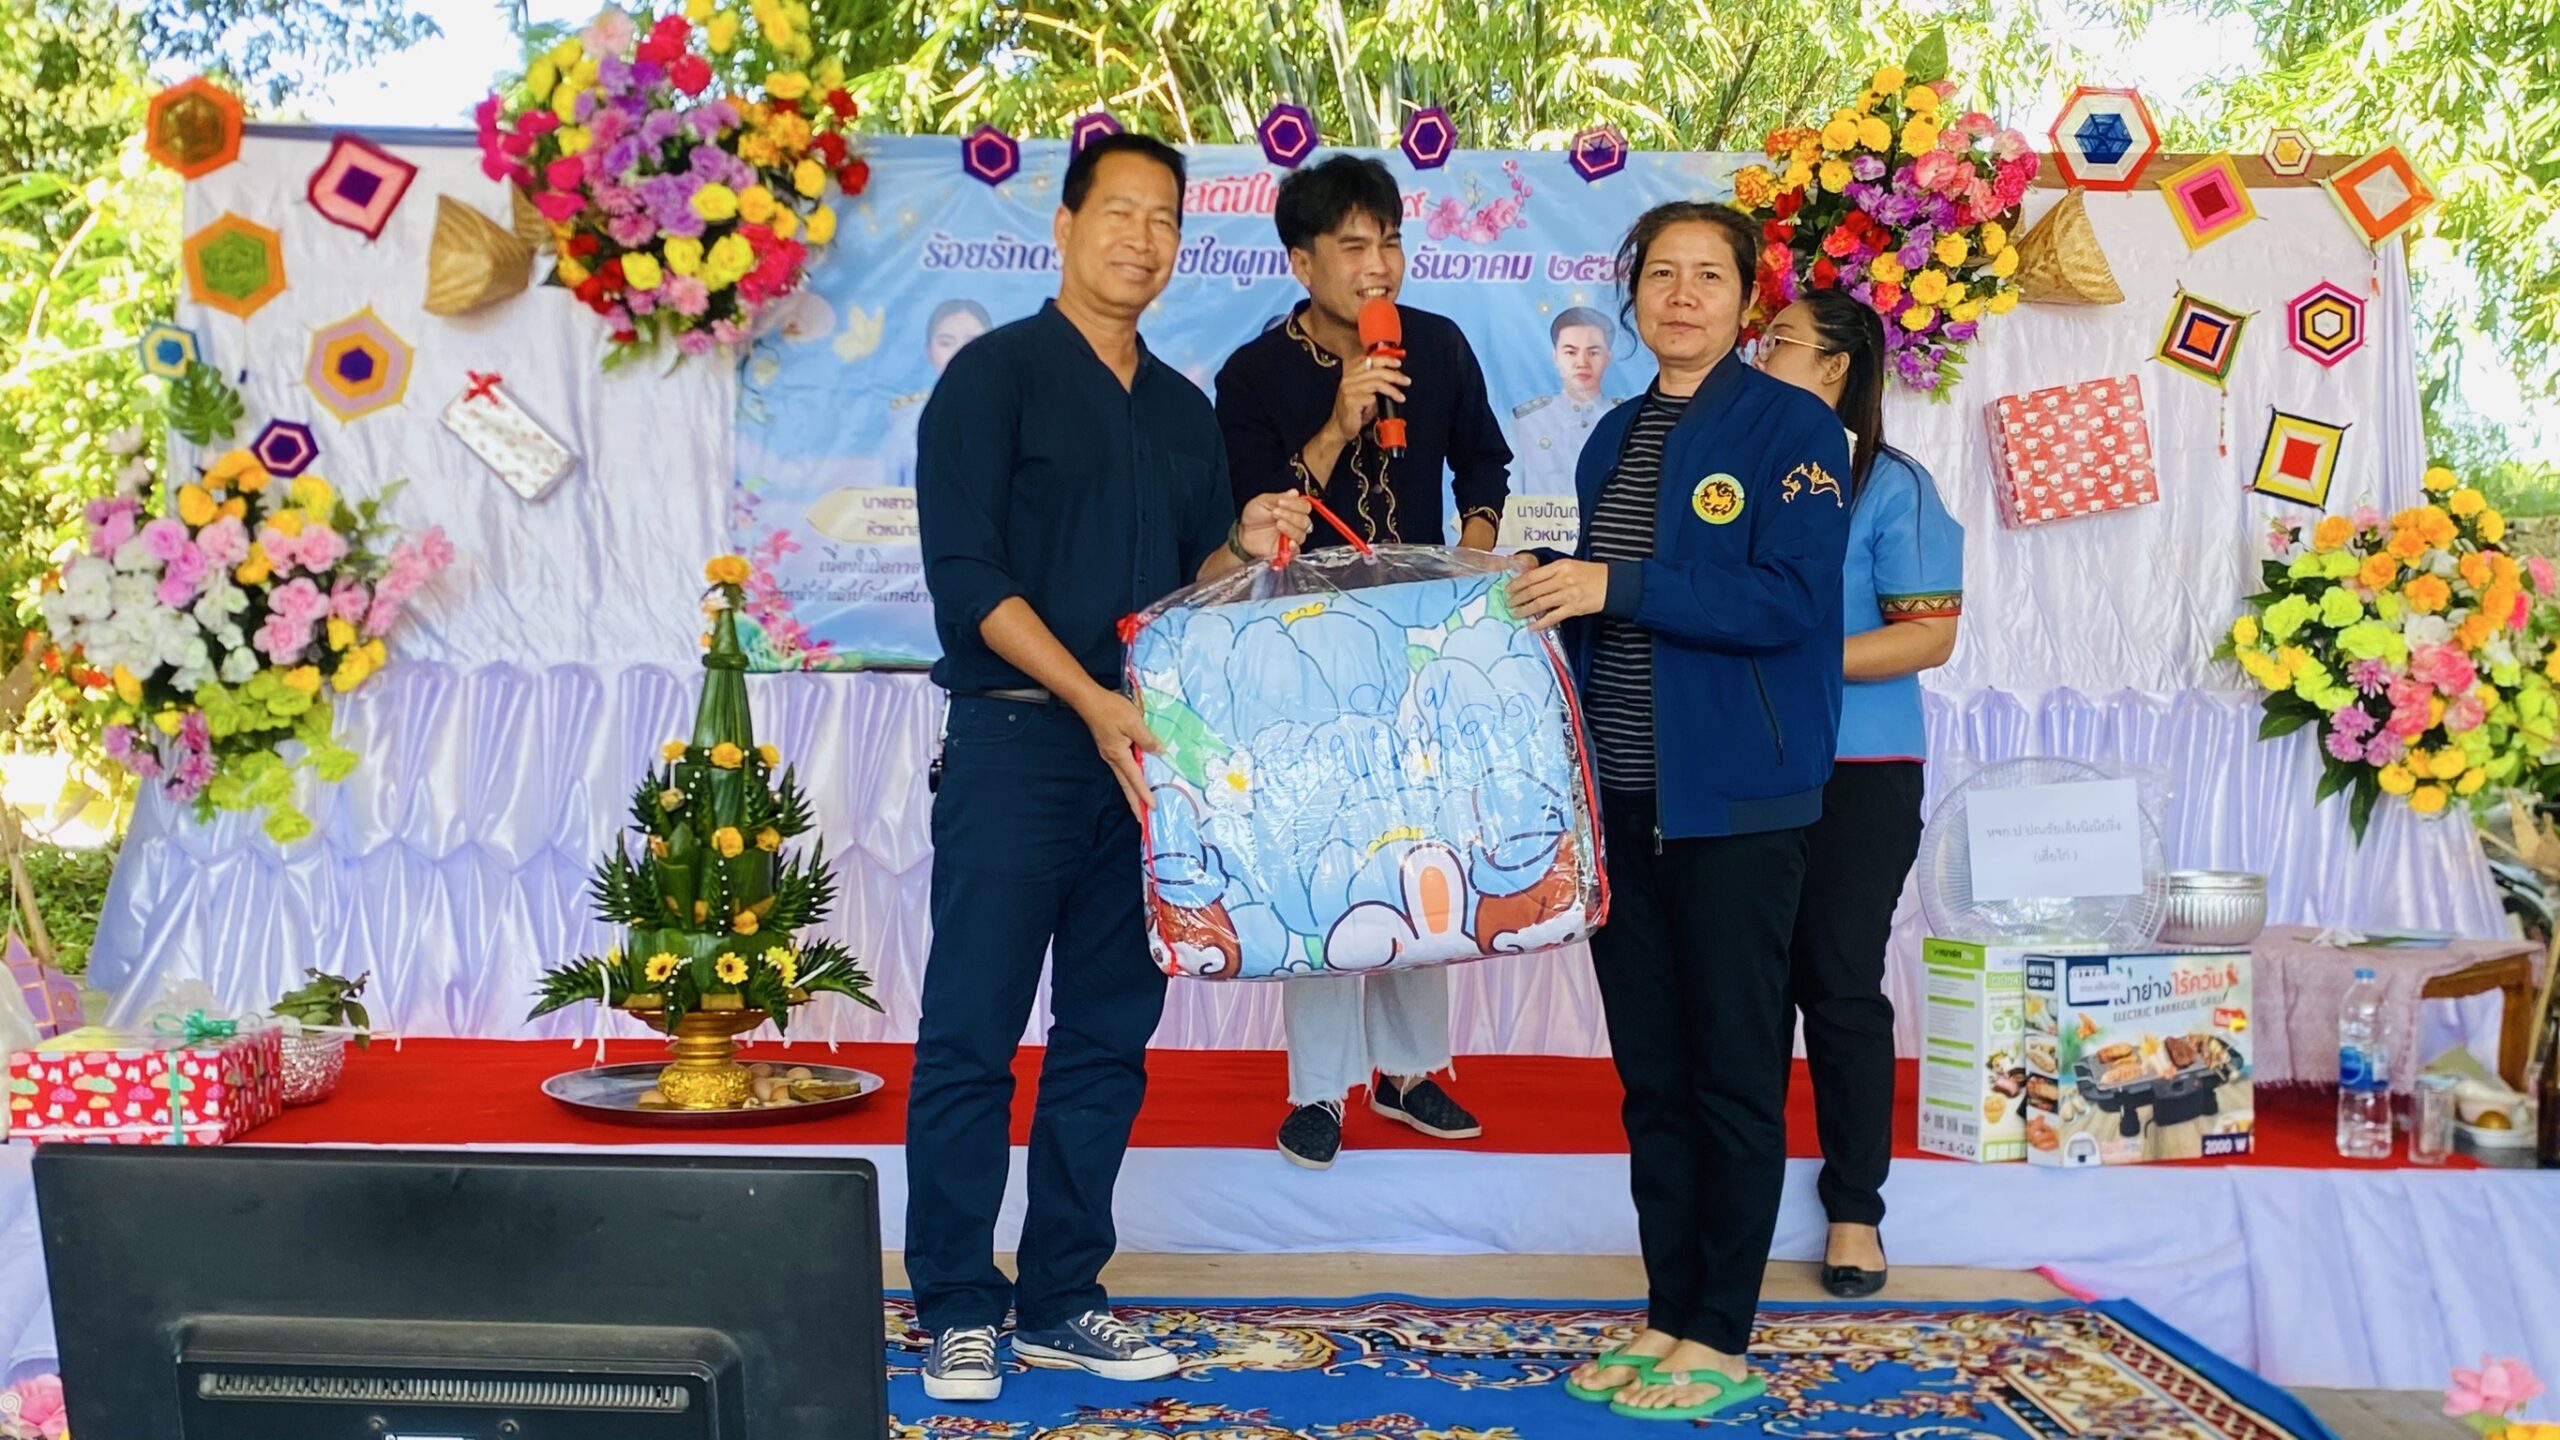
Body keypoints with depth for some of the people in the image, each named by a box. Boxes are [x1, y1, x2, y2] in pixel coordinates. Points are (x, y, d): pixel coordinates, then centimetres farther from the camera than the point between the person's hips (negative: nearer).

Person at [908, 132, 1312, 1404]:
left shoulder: (1185, 411, 17)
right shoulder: (996, 374, -1)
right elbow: (967, 574, -11)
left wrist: (1246, 547, -2)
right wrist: (1093, 701, -19)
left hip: (1145, 753, 6)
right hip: (1017, 741, -6)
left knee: (1110, 1036, 8)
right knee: (972, 1034, -2)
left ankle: (1061, 1300, 18)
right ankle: (956, 1312, 8)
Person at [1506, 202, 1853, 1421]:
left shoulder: (1793, 427, -5)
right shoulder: (1615, 438, 15)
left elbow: (1790, 601, -17)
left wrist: (1618, 587, -20)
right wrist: (1546, 584, 2)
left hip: (1735, 801, -6)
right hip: (1625, 797, 6)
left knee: (1734, 1072, 2)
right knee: (1650, 1075, 11)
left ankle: (1721, 1343, 12)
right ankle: (1668, 1316, 23)